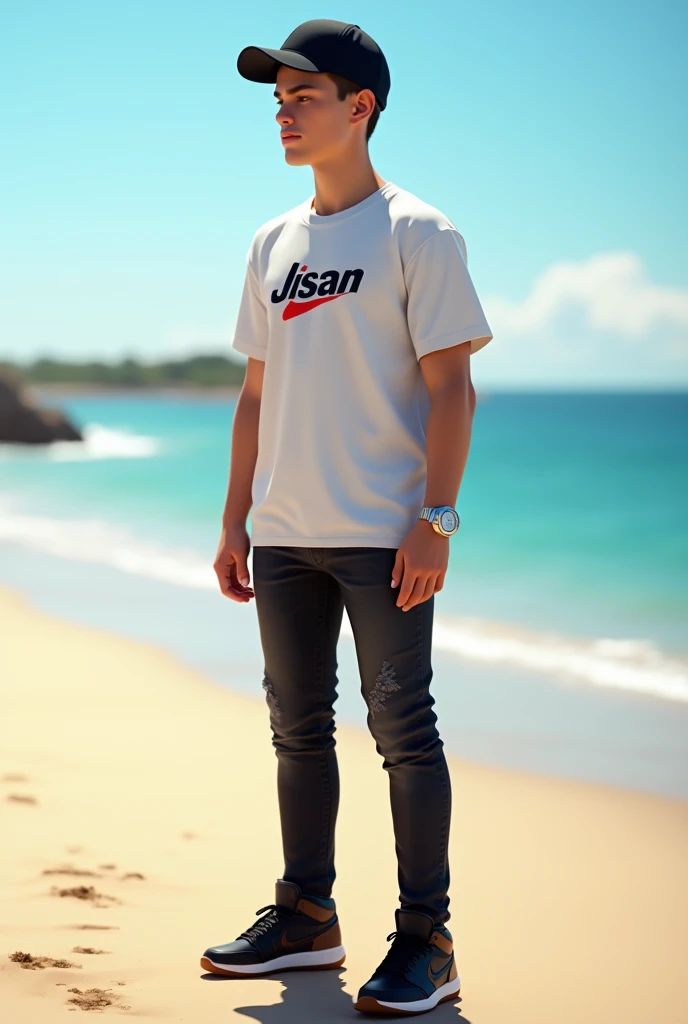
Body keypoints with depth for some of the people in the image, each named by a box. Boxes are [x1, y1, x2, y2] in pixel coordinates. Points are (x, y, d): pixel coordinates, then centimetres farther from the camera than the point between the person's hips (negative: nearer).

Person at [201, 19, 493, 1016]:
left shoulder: (418, 233, -4)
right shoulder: (274, 242, 15)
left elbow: (451, 385, -9)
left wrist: (436, 520, -17)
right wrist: (235, 522, 14)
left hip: (384, 533, -7)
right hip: (286, 532, 7)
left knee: (401, 724, -5)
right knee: (298, 726, 12)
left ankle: (427, 942, 2)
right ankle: (307, 917, 23)